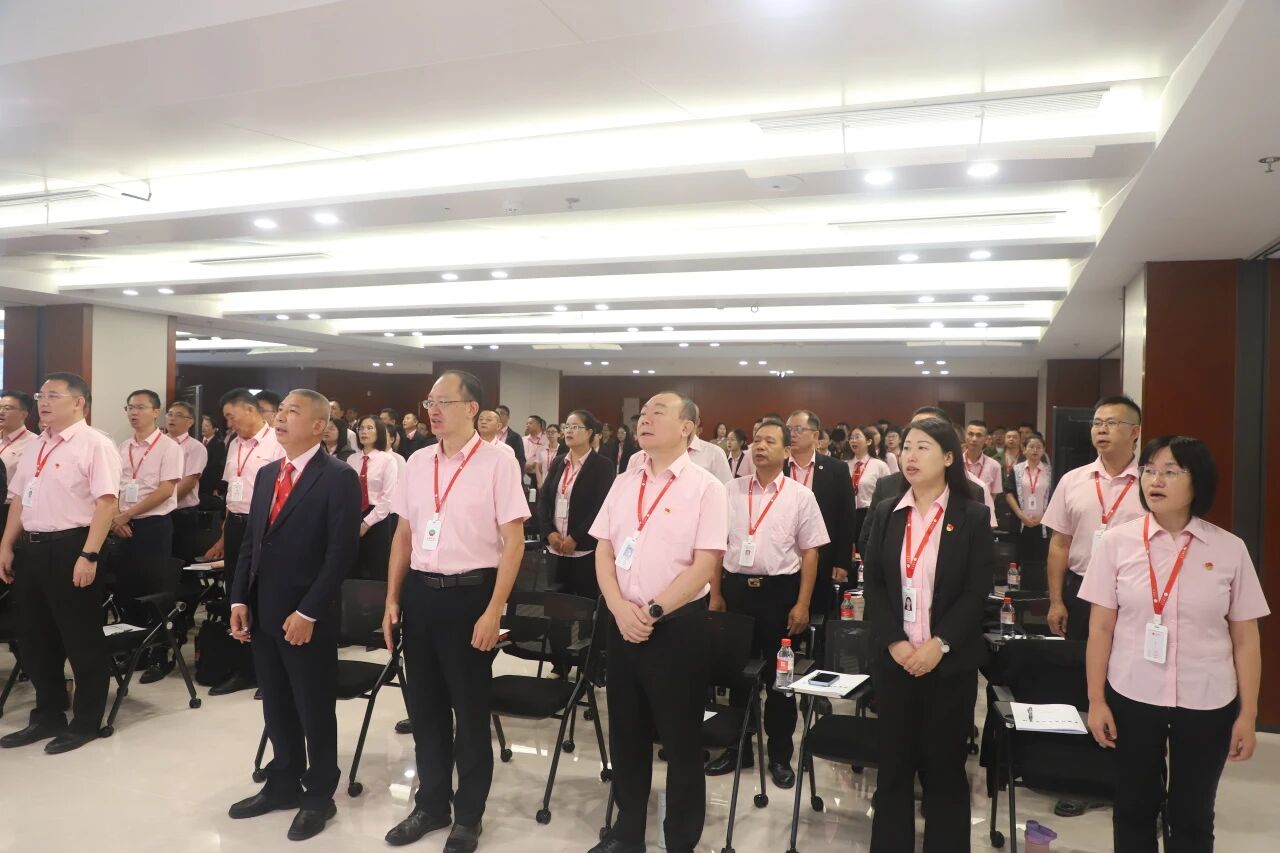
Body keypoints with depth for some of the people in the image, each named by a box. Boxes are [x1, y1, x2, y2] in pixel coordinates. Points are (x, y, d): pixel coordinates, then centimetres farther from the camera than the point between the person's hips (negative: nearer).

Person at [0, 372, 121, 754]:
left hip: (70, 548, -8)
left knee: (81, 639, 3)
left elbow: (106, 502, -19)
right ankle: (48, 716, 33)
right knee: (34, 637, 17)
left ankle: (86, 722, 19)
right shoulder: (36, 447, 14)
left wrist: (88, 555, -23)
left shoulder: (94, 444, -12)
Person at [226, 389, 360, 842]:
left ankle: (318, 796, 25)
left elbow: (341, 551, -17)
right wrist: (240, 600, 6)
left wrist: (308, 612, -18)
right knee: (276, 706, 18)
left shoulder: (339, 477, -12)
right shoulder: (266, 474, 12)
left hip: (307, 617, -7)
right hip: (263, 613, 7)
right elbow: (251, 541, 15)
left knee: (315, 710, 8)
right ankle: (283, 784, 35)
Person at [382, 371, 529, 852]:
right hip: (420, 592, 6)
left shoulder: (496, 462, -10)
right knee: (424, 705, 17)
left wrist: (493, 611, -15)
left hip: (469, 594, -5)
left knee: (470, 710, 9)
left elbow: (513, 542, -11)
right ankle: (431, 803, 37)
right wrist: (393, 599, 9)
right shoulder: (418, 462, 7)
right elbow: (403, 534, 13)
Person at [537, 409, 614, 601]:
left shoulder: (602, 466, -4)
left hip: (585, 550, -5)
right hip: (556, 548, 5)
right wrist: (549, 533, -5)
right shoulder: (558, 462, 13)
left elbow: (601, 507, -11)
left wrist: (575, 538, -14)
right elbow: (543, 499, 9)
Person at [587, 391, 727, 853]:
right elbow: (603, 552, 6)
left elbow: (704, 565, -13)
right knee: (626, 731, 17)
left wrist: (652, 612, -16)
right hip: (623, 622, 5)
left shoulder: (705, 487, -8)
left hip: (677, 625, -5)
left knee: (680, 737, 8)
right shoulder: (624, 483, 8)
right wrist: (621, 609, -9)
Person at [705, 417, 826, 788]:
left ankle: (780, 755, 25)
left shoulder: (800, 496, -3)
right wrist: (716, 595, 3)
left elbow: (810, 552, -3)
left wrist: (802, 604, -8)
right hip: (736, 588, 2)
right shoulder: (732, 490, 3)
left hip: (779, 591, -2)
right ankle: (737, 747, 29)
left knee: (779, 675, 10)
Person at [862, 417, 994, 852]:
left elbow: (977, 592, -7)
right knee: (894, 763, 10)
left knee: (945, 764, 9)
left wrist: (939, 645, -15)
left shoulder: (972, 517, -3)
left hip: (950, 661, -2)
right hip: (895, 658, 2)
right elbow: (873, 584, 1)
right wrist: (895, 642, -10)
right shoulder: (885, 514, 5)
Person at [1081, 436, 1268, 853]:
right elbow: (1100, 629, -2)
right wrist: (1096, 700, -2)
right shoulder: (1117, 542, -5)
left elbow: (1245, 638, 2)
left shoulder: (1229, 549, -3)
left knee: (1191, 816, 14)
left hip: (1207, 703, 0)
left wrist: (1248, 714, 2)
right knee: (1133, 809, 12)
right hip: (1132, 698, 0)